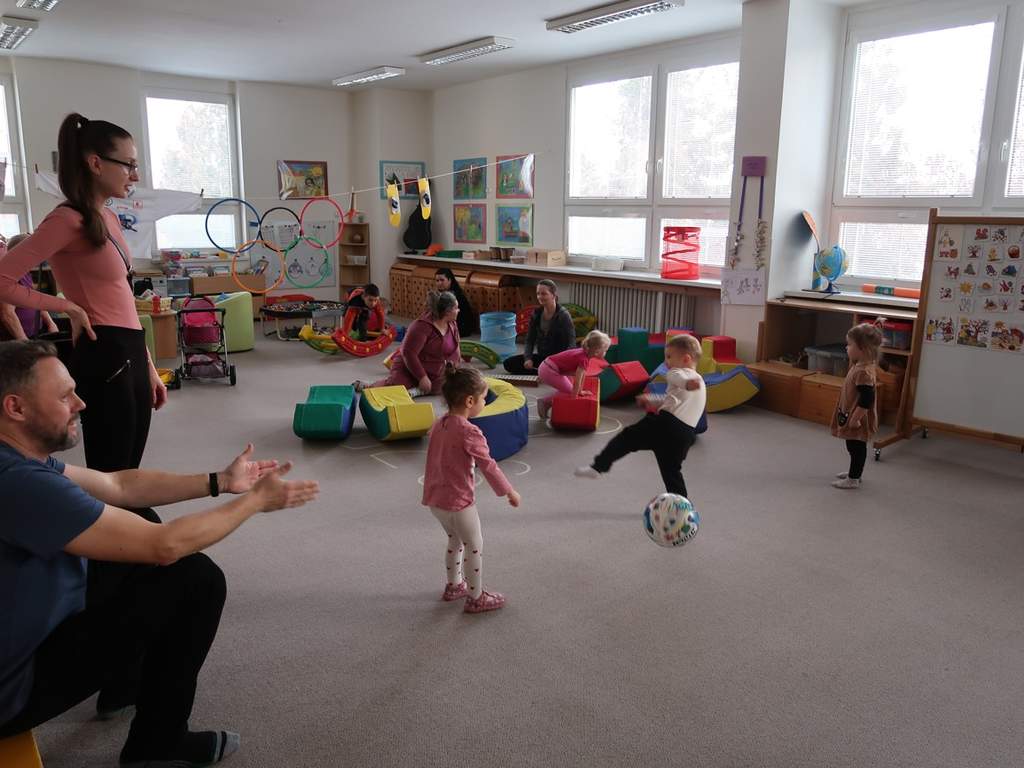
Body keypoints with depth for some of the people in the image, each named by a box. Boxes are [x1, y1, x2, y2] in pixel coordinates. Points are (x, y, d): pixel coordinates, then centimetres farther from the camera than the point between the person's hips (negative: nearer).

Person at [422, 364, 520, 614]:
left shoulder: (439, 424, 2)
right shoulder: (469, 432, -24)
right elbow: (488, 466, -20)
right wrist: (510, 492, -8)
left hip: (435, 500, 8)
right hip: (458, 502, -8)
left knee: (455, 541, 27)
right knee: (474, 547, 10)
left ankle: (453, 585, 43)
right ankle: (476, 598, 23)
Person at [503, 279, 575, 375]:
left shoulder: (563, 315, -13)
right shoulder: (536, 314, 3)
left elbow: (571, 345, -15)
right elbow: (530, 339, 5)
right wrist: (528, 358, -13)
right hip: (541, 357, 7)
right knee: (509, 363, -7)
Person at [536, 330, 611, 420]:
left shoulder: (584, 352, 4)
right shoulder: (584, 359, -23)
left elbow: (583, 374, 14)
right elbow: (577, 381, -22)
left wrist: (580, 391, 22)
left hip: (547, 367, 9)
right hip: (549, 371, -9)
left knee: (569, 389, 18)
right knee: (569, 391, -4)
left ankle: (544, 402, 19)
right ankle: (544, 402, 3)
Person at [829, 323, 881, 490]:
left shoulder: (863, 372, -27)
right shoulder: (859, 366, 5)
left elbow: (867, 399, -29)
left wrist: (855, 419, -25)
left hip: (857, 422, -10)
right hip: (852, 418, 10)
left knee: (857, 448, 4)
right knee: (854, 447, 23)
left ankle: (853, 479, 16)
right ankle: (854, 472, 39)